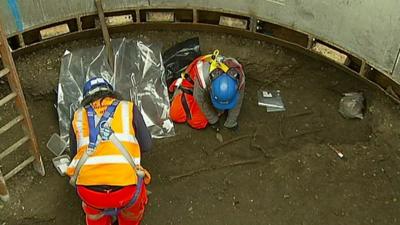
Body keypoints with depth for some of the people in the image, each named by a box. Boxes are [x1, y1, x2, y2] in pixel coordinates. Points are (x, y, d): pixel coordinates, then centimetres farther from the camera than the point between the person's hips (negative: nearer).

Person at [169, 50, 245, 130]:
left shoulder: (238, 75, -38)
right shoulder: (203, 77, -46)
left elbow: (237, 102, -18)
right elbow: (201, 100, -24)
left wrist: (231, 123, -5)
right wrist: (213, 120, -12)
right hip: (192, 82, -2)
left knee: (198, 122, -7)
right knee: (176, 116, -2)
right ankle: (179, 86, 22)